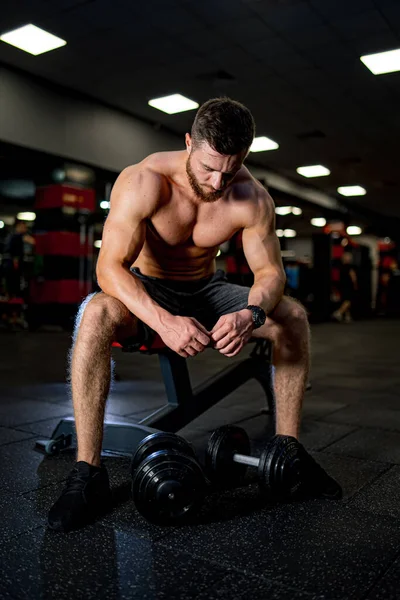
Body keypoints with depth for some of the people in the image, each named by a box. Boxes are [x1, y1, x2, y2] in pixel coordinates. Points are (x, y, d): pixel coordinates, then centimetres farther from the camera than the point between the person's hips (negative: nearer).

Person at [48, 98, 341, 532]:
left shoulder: (253, 199, -15)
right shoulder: (143, 182, -26)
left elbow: (270, 272, -11)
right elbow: (109, 267, -30)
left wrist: (251, 314, -35)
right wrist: (163, 321, -48)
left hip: (205, 290, 4)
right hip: (144, 291, -3)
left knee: (292, 316, -15)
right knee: (96, 316, -37)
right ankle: (87, 472, -28)